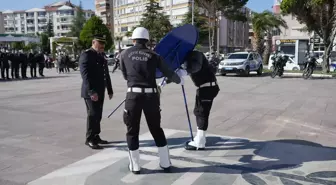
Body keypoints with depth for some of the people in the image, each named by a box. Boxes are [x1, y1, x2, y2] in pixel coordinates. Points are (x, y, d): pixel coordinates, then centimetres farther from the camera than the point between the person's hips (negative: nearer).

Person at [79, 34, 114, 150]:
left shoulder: (101, 56, 16)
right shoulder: (86, 55, -11)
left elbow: (106, 74, 20)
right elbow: (85, 75, -20)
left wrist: (109, 90, 16)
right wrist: (91, 91, -28)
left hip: (100, 92, 8)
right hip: (90, 92, -8)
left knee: (98, 115, 11)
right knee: (93, 114, -7)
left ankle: (95, 136, 20)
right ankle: (89, 139, 3)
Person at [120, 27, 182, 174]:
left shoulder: (124, 54, 7)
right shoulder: (153, 55, 8)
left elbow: (125, 76, 16)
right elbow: (168, 73, 16)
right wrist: (179, 80, 36)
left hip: (134, 95, -1)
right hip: (151, 95, 2)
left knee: (132, 131, 13)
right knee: (156, 129, 17)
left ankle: (135, 166, 19)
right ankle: (165, 163, 24)